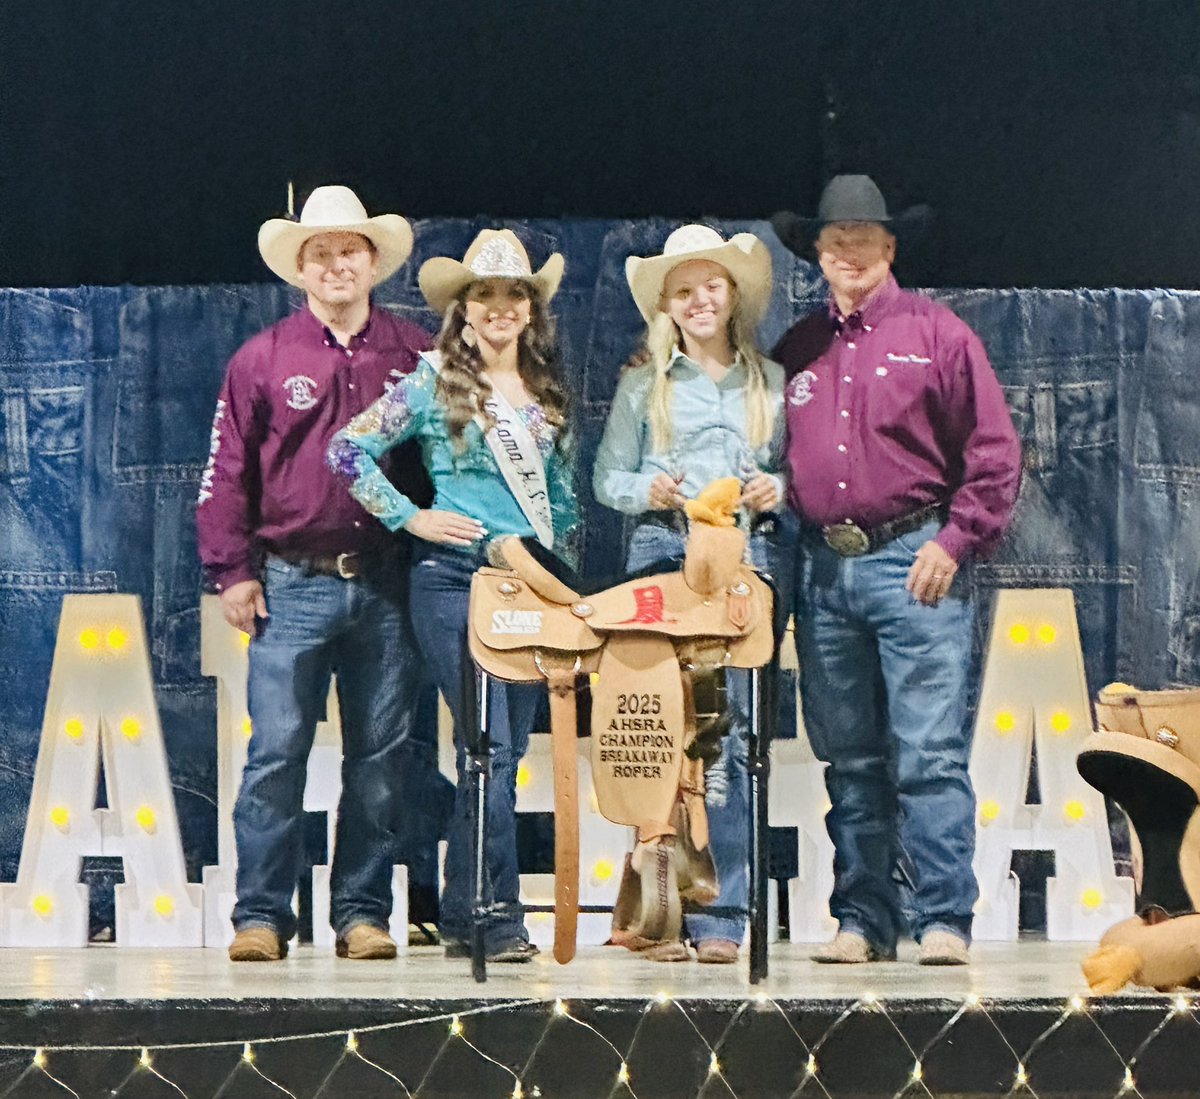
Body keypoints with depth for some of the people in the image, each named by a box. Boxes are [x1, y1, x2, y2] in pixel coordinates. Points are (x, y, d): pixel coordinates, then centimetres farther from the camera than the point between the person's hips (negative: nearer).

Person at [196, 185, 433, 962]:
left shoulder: (417, 356, 8)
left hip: (387, 584, 2)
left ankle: (363, 912, 11)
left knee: (380, 757, 4)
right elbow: (227, 472, 6)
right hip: (294, 584, -1)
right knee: (276, 752, -6)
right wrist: (232, 571, 0)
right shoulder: (264, 359, 6)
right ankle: (262, 915, -2)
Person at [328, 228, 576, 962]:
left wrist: (564, 572, 14)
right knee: (489, 747, -11)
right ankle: (500, 918, -8)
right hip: (456, 578, -5)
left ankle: (463, 915, 14)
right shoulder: (434, 385, -2)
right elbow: (350, 450, -5)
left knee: (507, 750, 6)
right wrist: (410, 518, -7)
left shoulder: (547, 390, 13)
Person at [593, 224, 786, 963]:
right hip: (661, 555, 0)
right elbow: (607, 477, 12)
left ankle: (722, 917, -4)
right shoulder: (642, 384, 13)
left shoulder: (773, 381, 14)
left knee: (729, 729, -6)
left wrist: (777, 489, -5)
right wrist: (648, 491, -8)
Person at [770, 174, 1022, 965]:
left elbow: (995, 452, -1)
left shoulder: (937, 334, 2)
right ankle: (864, 920, 11)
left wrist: (956, 541, -8)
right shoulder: (798, 350, 16)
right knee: (850, 759, 7)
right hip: (825, 567, 5)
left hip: (914, 563, -5)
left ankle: (945, 921, -8)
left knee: (929, 754, -9)